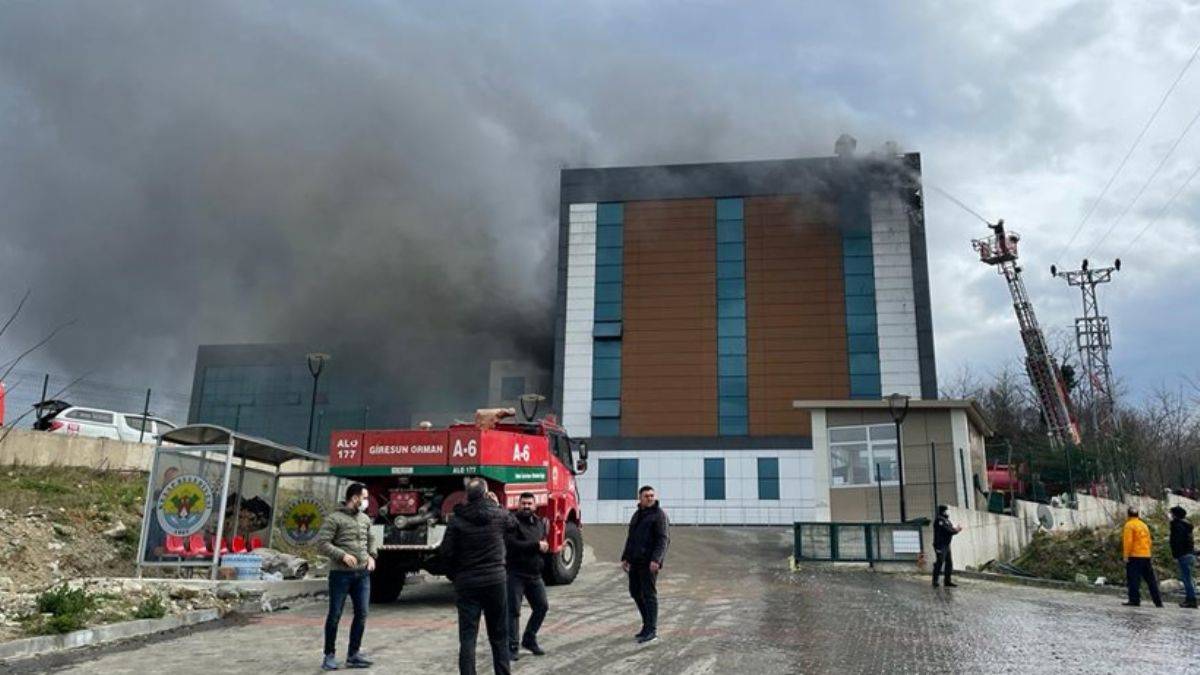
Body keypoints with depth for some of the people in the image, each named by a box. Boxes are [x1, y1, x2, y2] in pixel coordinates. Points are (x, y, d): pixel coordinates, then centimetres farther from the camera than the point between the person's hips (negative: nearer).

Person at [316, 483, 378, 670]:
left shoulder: (365, 519, 13)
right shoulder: (334, 518, -7)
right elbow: (322, 543, -11)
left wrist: (372, 556, 8)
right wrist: (342, 555, -19)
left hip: (362, 574, 6)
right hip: (341, 573, -6)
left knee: (362, 614, 5)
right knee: (335, 615, 3)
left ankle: (353, 654, 16)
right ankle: (329, 655, 15)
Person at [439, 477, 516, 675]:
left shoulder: (457, 520, -6)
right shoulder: (498, 515, -3)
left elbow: (445, 552, -8)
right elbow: (513, 523, 19)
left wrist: (454, 575, 7)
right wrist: (497, 504, 28)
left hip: (466, 583, -1)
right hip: (495, 580, 1)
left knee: (467, 637, 2)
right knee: (499, 636, 15)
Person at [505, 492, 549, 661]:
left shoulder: (539, 523, 12)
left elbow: (544, 546, 12)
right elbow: (511, 544, -23)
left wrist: (543, 547, -13)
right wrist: (536, 546, -19)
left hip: (534, 574, 7)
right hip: (515, 574, -7)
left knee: (542, 606, 11)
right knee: (513, 610, -3)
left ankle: (529, 639, 28)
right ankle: (512, 647, 5)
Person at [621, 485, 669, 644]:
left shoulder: (659, 515, -8)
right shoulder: (638, 515, 17)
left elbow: (663, 539, -15)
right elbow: (630, 538, 21)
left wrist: (656, 560, -25)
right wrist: (625, 558, 14)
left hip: (649, 561, -8)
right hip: (636, 560, 8)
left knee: (649, 593, -7)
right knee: (635, 591, 12)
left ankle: (651, 630, -2)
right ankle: (648, 624, 23)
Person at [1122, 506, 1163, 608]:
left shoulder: (1129, 525, -7)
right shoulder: (1144, 525, 16)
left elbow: (1128, 541, -15)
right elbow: (1149, 541, 16)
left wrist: (1126, 555, -12)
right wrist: (1146, 552, 21)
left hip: (1134, 556, -7)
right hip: (1146, 556, 7)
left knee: (1133, 579, -5)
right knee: (1150, 579, 12)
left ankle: (1134, 600, -9)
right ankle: (1158, 601, 15)